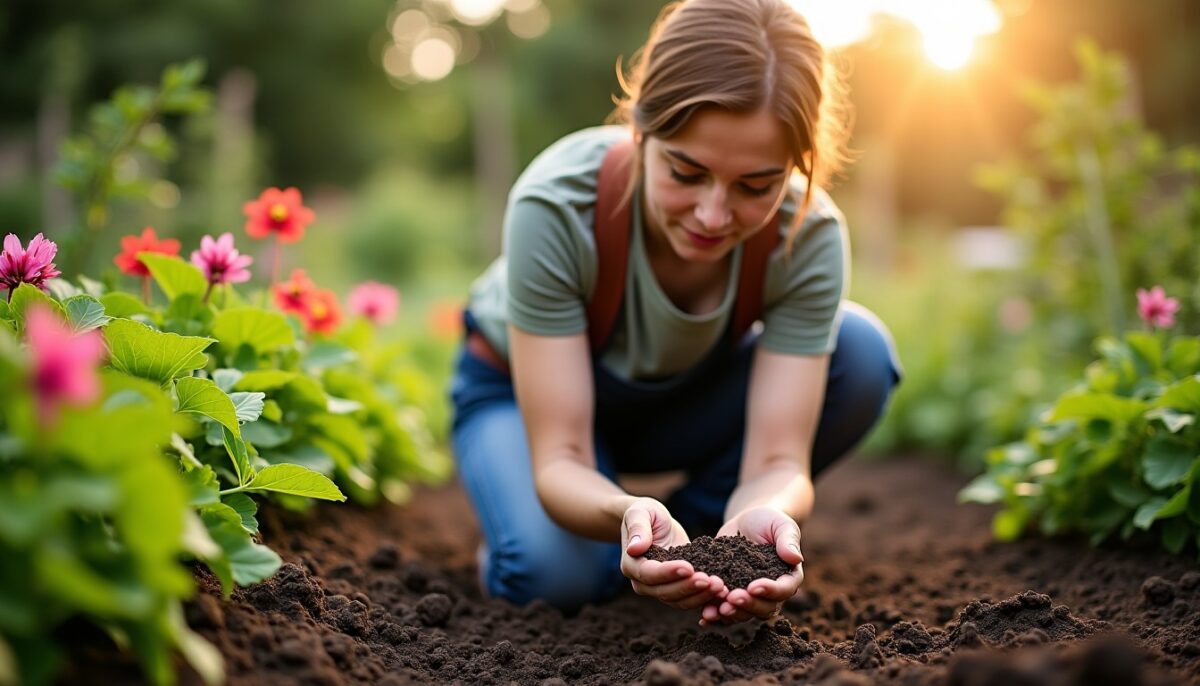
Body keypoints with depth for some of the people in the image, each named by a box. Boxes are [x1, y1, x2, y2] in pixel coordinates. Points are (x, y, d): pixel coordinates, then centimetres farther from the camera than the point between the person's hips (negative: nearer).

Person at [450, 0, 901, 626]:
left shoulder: (809, 234, -29)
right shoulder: (555, 205, -36)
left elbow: (780, 458, -30)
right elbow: (558, 459, -34)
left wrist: (759, 515, -54)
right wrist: (627, 515, -57)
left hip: (686, 398, 3)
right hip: (523, 388, -3)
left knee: (861, 351, -24)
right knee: (560, 573, -33)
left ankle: (698, 529, -4)